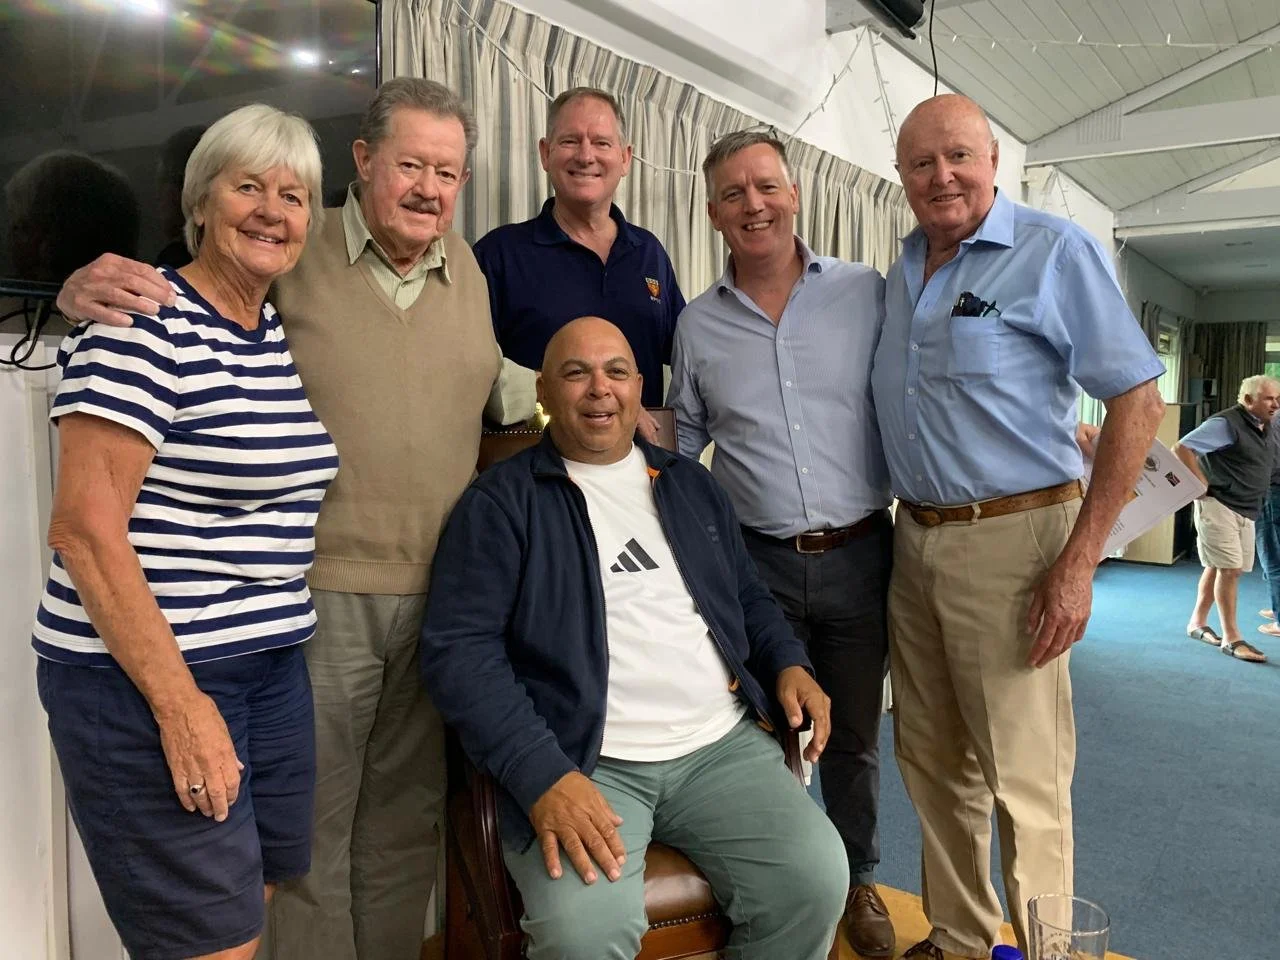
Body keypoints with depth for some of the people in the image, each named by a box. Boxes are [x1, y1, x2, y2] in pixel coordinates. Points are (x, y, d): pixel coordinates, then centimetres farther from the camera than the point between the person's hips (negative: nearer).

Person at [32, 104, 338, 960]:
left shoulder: (284, 335, 10)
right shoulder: (143, 324, -13)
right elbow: (84, 526, -18)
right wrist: (178, 702, -18)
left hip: (273, 668, 8)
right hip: (143, 679, -7)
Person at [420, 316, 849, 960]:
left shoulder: (691, 485, 18)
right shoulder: (500, 501, 1)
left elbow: (748, 599, 26)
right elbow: (458, 648, -8)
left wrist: (789, 663, 5)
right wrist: (542, 775, -18)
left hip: (723, 745, 5)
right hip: (580, 761, -4)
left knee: (816, 880, -16)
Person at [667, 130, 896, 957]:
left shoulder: (867, 294, -1)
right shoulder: (697, 325, 4)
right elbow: (686, 444, 12)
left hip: (859, 554, 0)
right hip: (757, 563, 1)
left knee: (855, 735, 16)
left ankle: (857, 881, 39)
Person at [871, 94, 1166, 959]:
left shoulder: (1056, 252, -6)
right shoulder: (900, 277, 13)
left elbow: (1139, 399, -10)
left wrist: (1079, 561, -16)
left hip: (1012, 538, -6)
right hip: (913, 539, 7)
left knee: (1023, 778, 1)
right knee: (933, 762, 15)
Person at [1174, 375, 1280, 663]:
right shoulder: (1226, 423, -15)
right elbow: (1182, 448, -20)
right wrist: (1201, 484, -19)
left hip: (1247, 510, 8)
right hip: (1219, 506, -8)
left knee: (1217, 568, 14)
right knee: (1230, 569, -9)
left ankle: (1197, 623, 25)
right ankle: (1231, 638, -3)